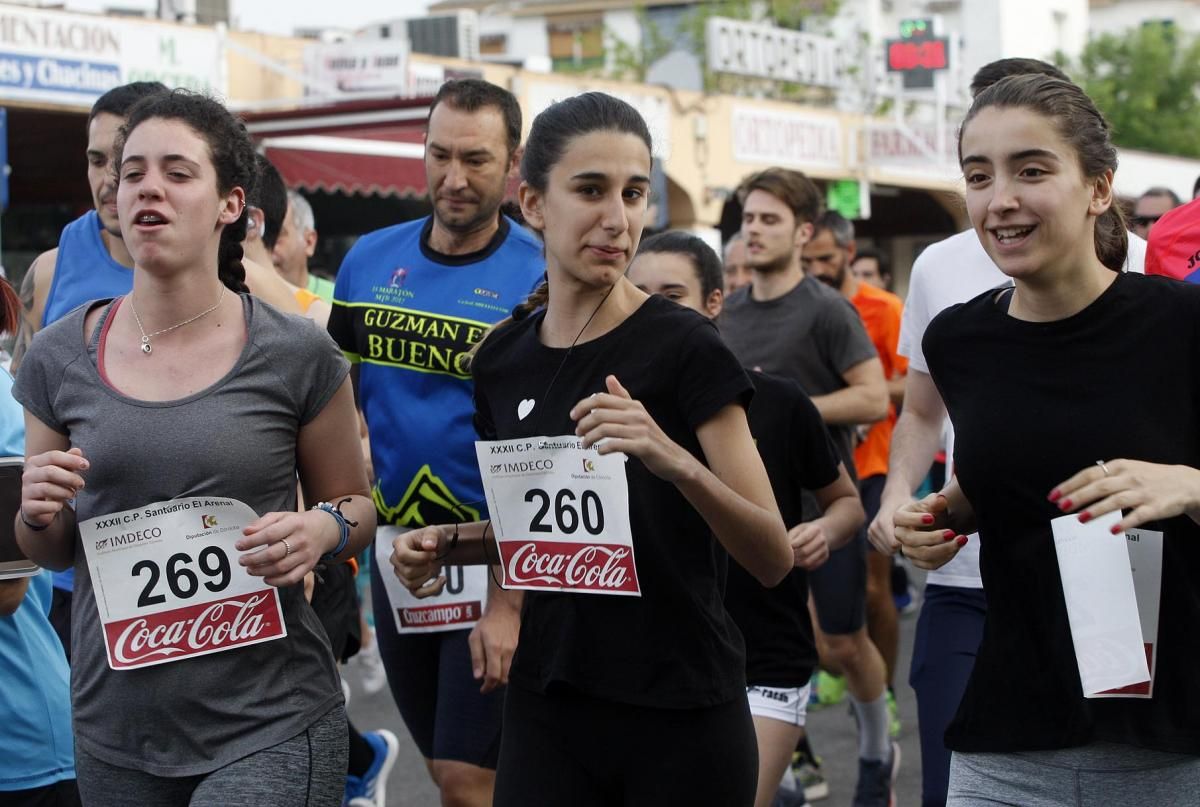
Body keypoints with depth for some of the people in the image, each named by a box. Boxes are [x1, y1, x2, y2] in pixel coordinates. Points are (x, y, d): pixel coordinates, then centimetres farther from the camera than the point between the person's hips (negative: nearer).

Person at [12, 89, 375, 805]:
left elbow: (357, 505, 8)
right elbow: (50, 552, 13)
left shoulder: (297, 356, -5)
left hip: (270, 725, -3)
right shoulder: (61, 357, 3)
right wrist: (40, 513, -8)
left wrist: (322, 531, -13)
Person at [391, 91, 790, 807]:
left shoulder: (684, 347, -11)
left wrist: (673, 460, -31)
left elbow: (775, 558, -15)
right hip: (547, 705, 4)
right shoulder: (502, 359, 4)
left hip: (681, 717, -4)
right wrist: (449, 545, 0)